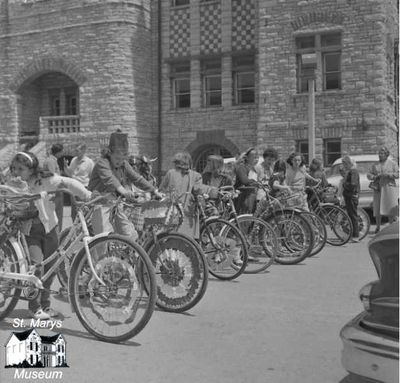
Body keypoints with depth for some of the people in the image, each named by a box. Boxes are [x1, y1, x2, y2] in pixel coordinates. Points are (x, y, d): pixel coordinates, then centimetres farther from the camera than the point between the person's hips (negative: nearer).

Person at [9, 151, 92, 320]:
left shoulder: (45, 179, -12)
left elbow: (68, 182, -15)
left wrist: (87, 196, -26)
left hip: (49, 228, 1)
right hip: (30, 231, 0)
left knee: (50, 267, 7)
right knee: (37, 266, -12)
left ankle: (45, 304, 25)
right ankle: (35, 307, 5)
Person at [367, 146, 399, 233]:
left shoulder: (392, 163, 7)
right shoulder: (375, 165, 14)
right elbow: (368, 174, 10)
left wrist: (388, 174, -15)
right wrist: (375, 177, -9)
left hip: (389, 187, -2)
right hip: (378, 188, 2)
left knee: (390, 207, -4)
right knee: (377, 207, -1)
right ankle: (378, 226, 8)